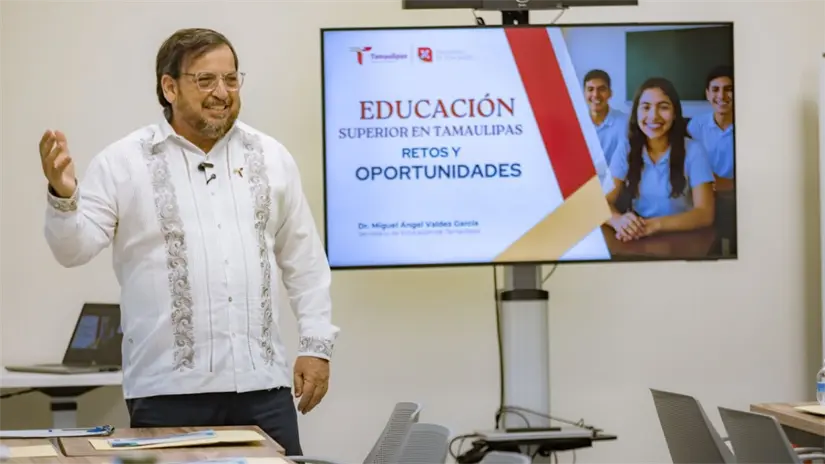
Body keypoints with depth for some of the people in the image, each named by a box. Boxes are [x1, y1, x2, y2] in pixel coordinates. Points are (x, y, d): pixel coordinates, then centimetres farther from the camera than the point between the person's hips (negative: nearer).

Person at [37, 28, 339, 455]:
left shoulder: (270, 158, 10)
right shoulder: (123, 162, -1)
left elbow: (304, 261, 13)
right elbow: (75, 248, -6)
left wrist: (316, 344, 8)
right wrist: (63, 197, -26)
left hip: (261, 382, 3)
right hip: (168, 387, -3)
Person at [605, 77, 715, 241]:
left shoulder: (693, 151, -7)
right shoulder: (626, 149, 1)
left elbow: (705, 214, -13)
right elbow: (605, 201, -4)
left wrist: (655, 225, -28)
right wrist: (618, 220, -28)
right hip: (639, 238, 1)